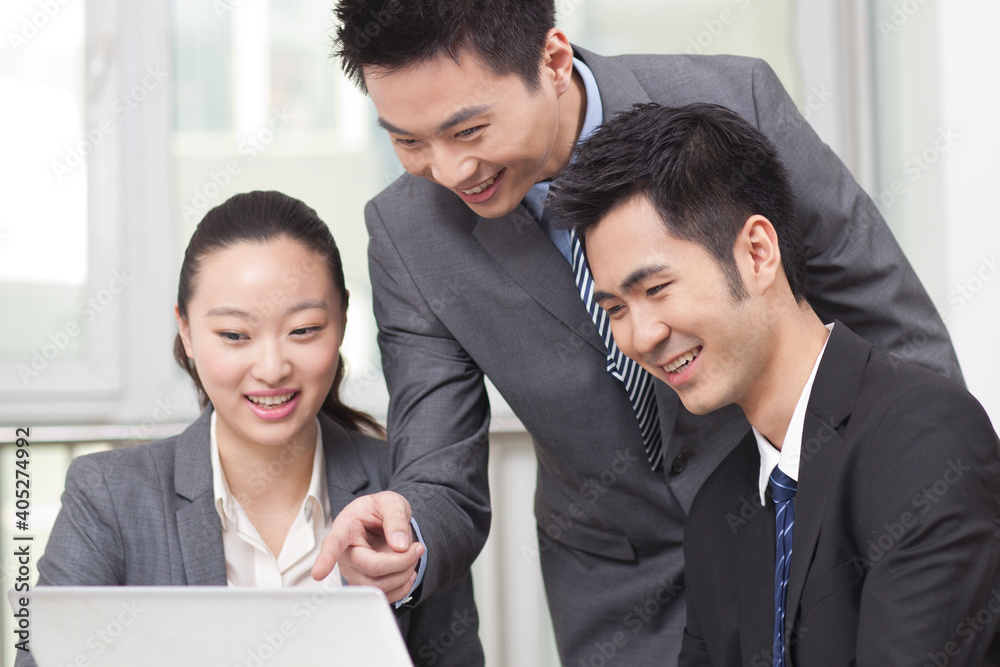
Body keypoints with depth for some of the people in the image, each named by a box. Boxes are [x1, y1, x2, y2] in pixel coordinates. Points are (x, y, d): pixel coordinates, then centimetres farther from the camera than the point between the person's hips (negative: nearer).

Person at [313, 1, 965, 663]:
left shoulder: (735, 103, -24)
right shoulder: (407, 235, -18)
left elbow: (904, 336, -11)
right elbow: (444, 486, -15)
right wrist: (407, 546, -39)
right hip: (617, 596, 1)